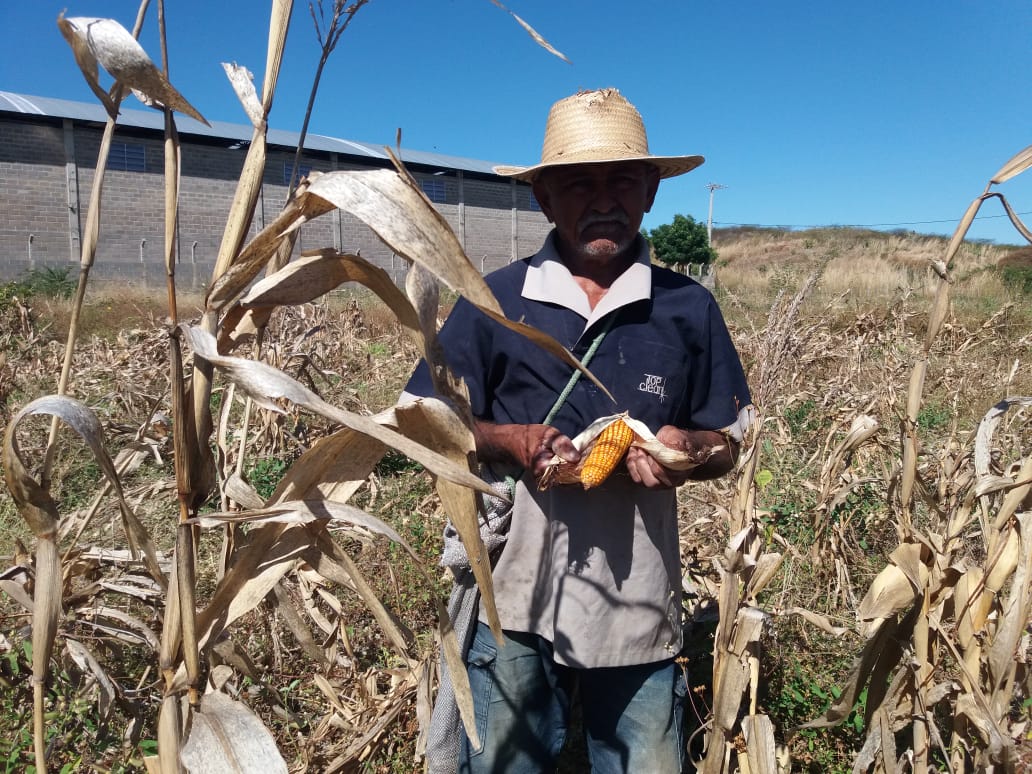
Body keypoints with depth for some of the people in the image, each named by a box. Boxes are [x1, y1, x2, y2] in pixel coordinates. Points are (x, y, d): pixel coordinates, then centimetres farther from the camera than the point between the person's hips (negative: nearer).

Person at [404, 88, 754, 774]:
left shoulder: (689, 309, 2)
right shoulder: (492, 303, -2)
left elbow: (729, 444, 10)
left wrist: (685, 449, -13)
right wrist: (509, 441, -15)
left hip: (640, 607, 2)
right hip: (513, 596, -1)